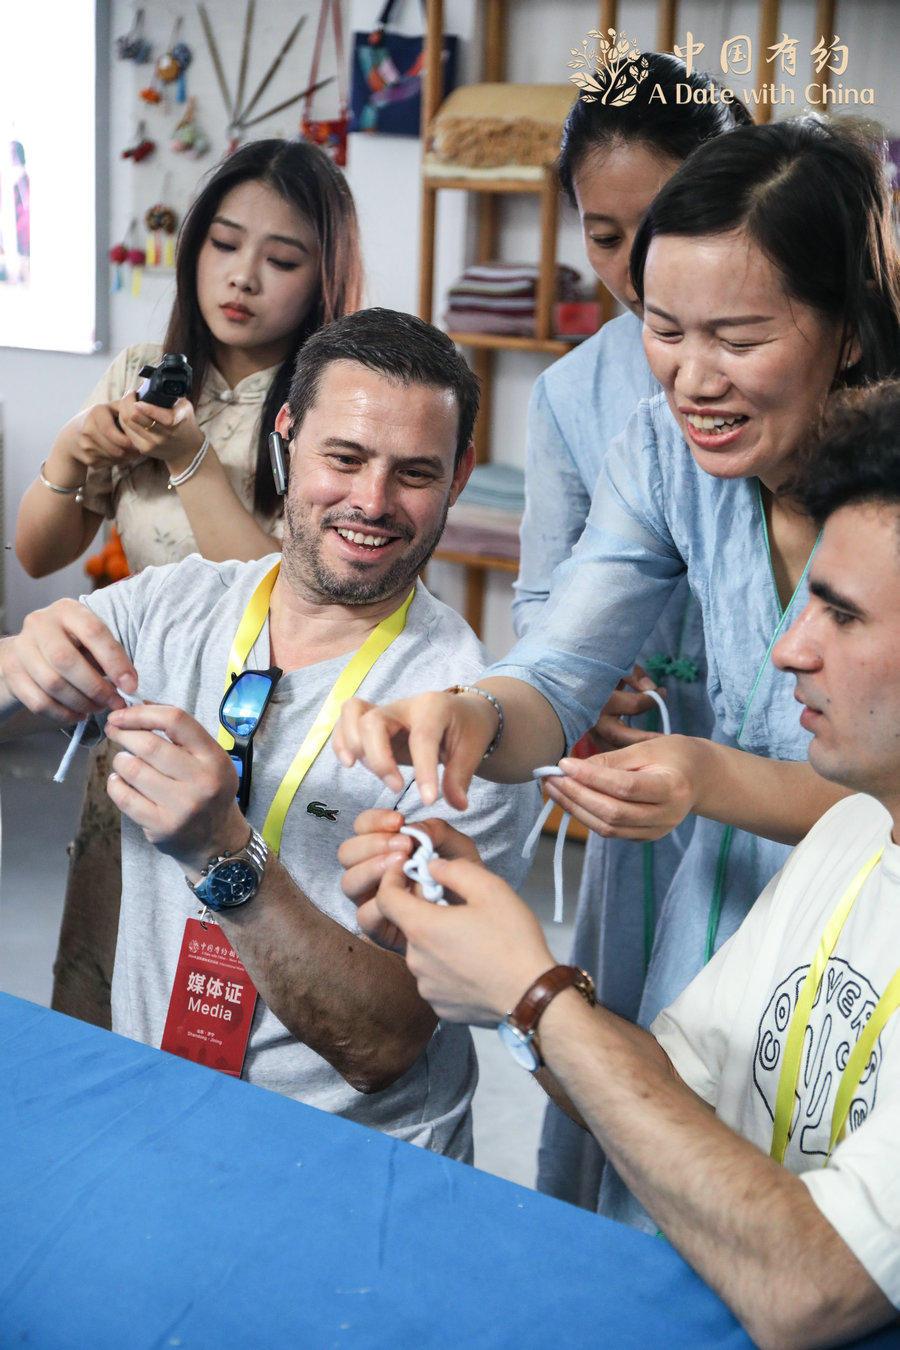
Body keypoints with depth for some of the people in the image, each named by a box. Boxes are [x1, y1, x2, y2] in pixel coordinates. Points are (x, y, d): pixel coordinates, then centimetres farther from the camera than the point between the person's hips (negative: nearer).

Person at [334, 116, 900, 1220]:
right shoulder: (665, 452, -8)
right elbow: (558, 679, -10)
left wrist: (726, 782, -34)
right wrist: (473, 714, -31)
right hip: (715, 913, 4)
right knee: (648, 1256, 19)